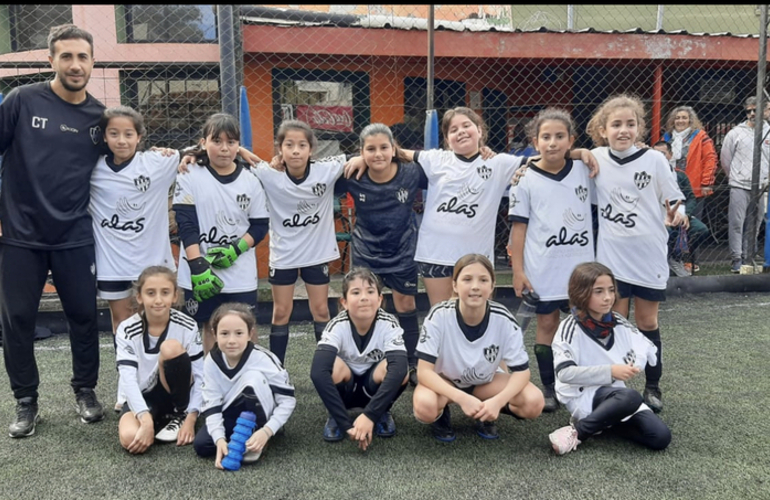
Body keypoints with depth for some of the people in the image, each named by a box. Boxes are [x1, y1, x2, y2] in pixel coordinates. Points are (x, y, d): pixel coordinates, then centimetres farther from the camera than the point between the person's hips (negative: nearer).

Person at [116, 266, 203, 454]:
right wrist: (147, 420, -34)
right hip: (142, 397, 0)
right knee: (131, 439, -33)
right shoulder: (127, 331, -13)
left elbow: (200, 376, -11)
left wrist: (191, 418, -21)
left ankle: (180, 414, -10)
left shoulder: (187, 327, -13)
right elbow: (128, 379, -22)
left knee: (171, 347, -29)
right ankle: (159, 418, 2)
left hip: (175, 394, 0)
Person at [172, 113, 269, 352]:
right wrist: (198, 266, -17)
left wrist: (236, 248, -14)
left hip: (241, 274, 1)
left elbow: (260, 225, 3)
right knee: (209, 327, 12)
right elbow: (186, 225, -8)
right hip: (201, 272, -1)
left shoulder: (250, 180, 1)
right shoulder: (190, 176, -4)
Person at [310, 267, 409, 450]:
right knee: (335, 365, -34)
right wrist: (346, 424, -46)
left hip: (374, 388, 1)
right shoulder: (338, 326, -26)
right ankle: (335, 417, -5)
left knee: (398, 370, -33)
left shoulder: (388, 324, -24)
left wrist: (369, 415, -47)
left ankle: (382, 412, -2)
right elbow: (317, 372, -40)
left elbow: (399, 369, -39)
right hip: (345, 389, 0)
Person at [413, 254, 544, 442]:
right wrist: (463, 399, -38)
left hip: (485, 381, 2)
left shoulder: (503, 319, -23)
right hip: (444, 381, -2)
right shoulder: (439, 315, -28)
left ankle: (485, 413, 7)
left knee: (534, 402, -22)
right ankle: (441, 415, 2)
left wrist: (498, 401, -33)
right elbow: (424, 371, -27)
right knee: (424, 406, -35)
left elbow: (521, 370, -15)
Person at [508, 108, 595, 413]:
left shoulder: (584, 170, 3)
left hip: (581, 265, 2)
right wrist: (518, 270, -7)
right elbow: (519, 227, -4)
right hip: (543, 268, -2)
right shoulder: (526, 180, -5)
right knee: (547, 323, 7)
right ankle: (548, 387, 19)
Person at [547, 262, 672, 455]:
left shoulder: (618, 323, 3)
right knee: (631, 397, -35)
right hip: (583, 395, -6)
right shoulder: (570, 328, -14)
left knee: (661, 437, -13)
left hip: (616, 393, 6)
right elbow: (564, 373, -23)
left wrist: (634, 366, -15)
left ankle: (603, 421, 4)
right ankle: (576, 432, -19)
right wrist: (610, 371, -27)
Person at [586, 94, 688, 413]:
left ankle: (652, 386, 27)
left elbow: (675, 201, 1)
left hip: (649, 256, 0)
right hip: (612, 257, 1)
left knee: (647, 323, 11)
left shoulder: (654, 160, -6)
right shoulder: (596, 159, -2)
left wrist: (677, 216, -21)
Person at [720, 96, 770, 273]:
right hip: (739, 187, -2)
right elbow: (725, 159, 6)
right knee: (736, 223, -5)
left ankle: (747, 258, 18)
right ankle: (736, 259, 0)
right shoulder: (736, 133, 0)